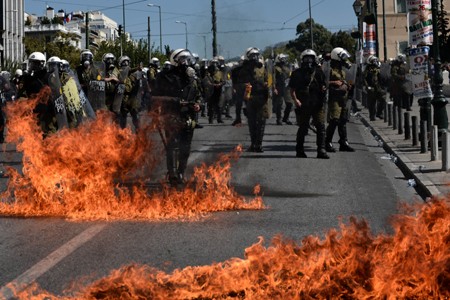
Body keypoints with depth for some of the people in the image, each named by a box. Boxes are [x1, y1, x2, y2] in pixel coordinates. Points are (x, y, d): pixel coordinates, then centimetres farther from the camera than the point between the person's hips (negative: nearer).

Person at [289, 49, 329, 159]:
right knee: (303, 128, 6)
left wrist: (324, 88, -3)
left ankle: (321, 150, -6)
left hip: (317, 104, 2)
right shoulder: (297, 73, 4)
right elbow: (292, 89, 2)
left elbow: (324, 85, 21)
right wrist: (295, 100, -13)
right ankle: (299, 150, 19)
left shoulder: (319, 72, 11)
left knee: (321, 126, -7)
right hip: (303, 105, -2)